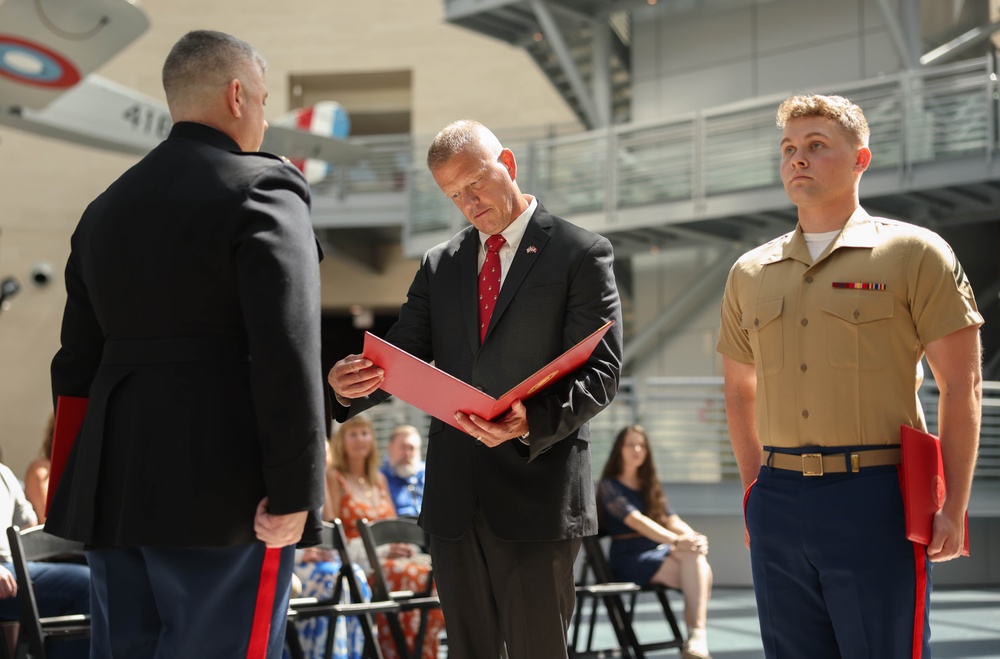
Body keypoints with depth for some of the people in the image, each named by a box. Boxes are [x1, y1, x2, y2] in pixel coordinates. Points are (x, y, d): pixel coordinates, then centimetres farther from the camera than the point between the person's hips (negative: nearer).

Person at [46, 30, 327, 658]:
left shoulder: (107, 207, 16)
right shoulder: (262, 189, -7)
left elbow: (78, 359, 18)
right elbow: (288, 352, -16)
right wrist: (295, 492, -14)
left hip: (115, 490, 7)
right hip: (224, 490, -7)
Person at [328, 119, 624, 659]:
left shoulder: (582, 254, -1)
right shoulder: (439, 265, 15)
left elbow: (600, 372, -8)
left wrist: (534, 421, -26)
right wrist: (352, 384, -14)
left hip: (536, 489, -5)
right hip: (454, 496, 5)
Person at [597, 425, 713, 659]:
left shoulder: (651, 487, 22)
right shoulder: (610, 486, 1)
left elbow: (673, 521, 9)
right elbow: (636, 521, -15)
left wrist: (694, 537, -15)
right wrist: (676, 540, -29)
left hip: (661, 552, 5)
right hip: (631, 558, -5)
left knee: (702, 568, -28)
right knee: (695, 572, -31)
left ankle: (697, 638, -33)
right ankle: (695, 636, -33)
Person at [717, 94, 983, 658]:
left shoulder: (914, 253, 0)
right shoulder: (749, 274, 13)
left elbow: (961, 387, -2)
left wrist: (953, 507, -8)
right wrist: (756, 493, 13)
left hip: (876, 497, -4)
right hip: (778, 501, 4)